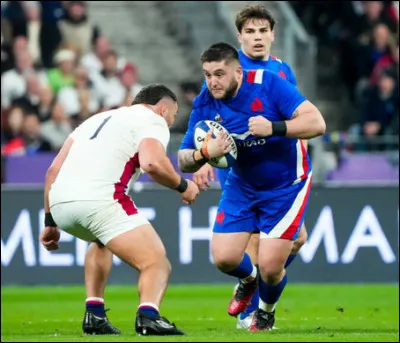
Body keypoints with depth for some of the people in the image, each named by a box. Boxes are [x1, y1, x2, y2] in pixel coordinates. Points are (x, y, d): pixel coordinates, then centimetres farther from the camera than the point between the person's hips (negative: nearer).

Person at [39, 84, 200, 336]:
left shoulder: (98, 119, 32)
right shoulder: (154, 120, 11)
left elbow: (54, 170, 25)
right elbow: (152, 163, -12)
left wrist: (50, 222, 30)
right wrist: (182, 186, 6)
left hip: (59, 202, 7)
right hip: (98, 199, -7)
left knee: (102, 242, 38)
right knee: (157, 264, -1)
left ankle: (94, 315, 26)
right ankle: (148, 315, -30)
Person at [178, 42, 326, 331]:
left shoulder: (269, 84, -24)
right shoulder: (204, 104, -12)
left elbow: (316, 123, -30)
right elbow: (183, 161, -9)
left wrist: (273, 128, -44)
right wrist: (204, 153, -32)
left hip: (286, 186, -4)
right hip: (242, 186, 4)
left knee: (270, 267, -11)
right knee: (224, 258, -7)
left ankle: (267, 311, 26)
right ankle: (249, 279, 32)